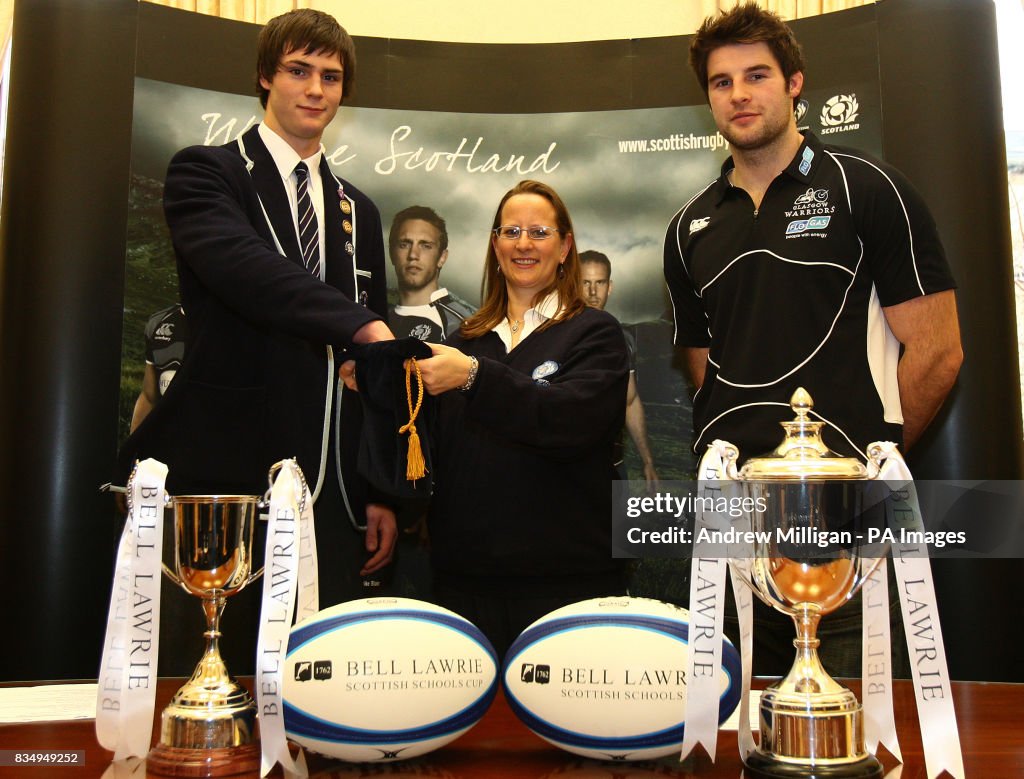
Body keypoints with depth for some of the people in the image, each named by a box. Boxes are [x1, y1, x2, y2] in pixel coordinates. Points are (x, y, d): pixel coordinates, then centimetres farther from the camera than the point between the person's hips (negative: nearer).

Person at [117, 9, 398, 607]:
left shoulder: (359, 212, 18)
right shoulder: (205, 173, 3)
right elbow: (242, 266, -20)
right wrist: (362, 326, -30)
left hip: (328, 493, 5)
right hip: (221, 478, -4)